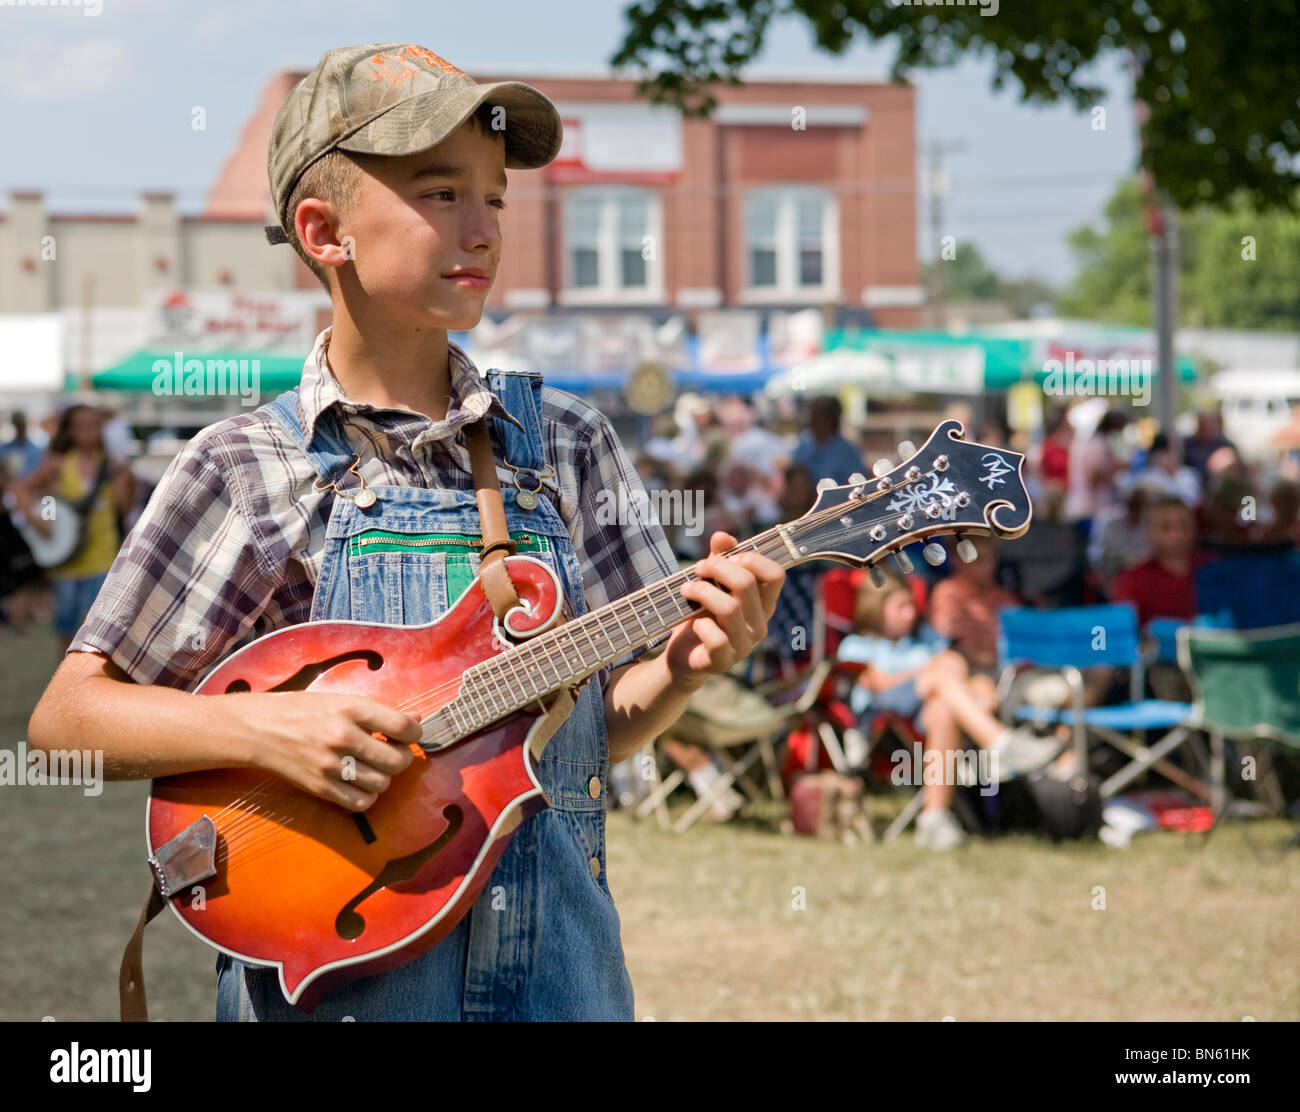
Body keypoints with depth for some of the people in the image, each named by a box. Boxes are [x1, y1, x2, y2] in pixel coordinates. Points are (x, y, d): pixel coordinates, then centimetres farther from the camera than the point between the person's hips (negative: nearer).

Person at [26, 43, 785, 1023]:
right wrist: (258, 728, -18)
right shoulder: (245, 468, -4)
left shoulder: (566, 442, 6)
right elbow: (64, 719, -3)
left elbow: (601, 720, 10)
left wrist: (686, 665, -11)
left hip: (552, 965, 3)